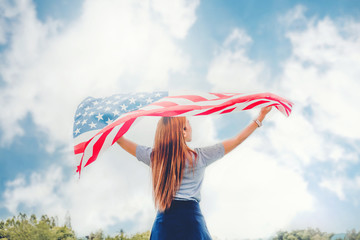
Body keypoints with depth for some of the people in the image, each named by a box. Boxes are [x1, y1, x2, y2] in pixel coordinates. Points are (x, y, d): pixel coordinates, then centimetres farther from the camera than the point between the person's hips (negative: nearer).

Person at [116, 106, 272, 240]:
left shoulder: (153, 157, 3)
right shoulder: (199, 157, -3)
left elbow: (122, 142, 17)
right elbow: (237, 140, 5)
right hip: (190, 220, -3)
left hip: (163, 221, 3)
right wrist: (259, 119, 14)